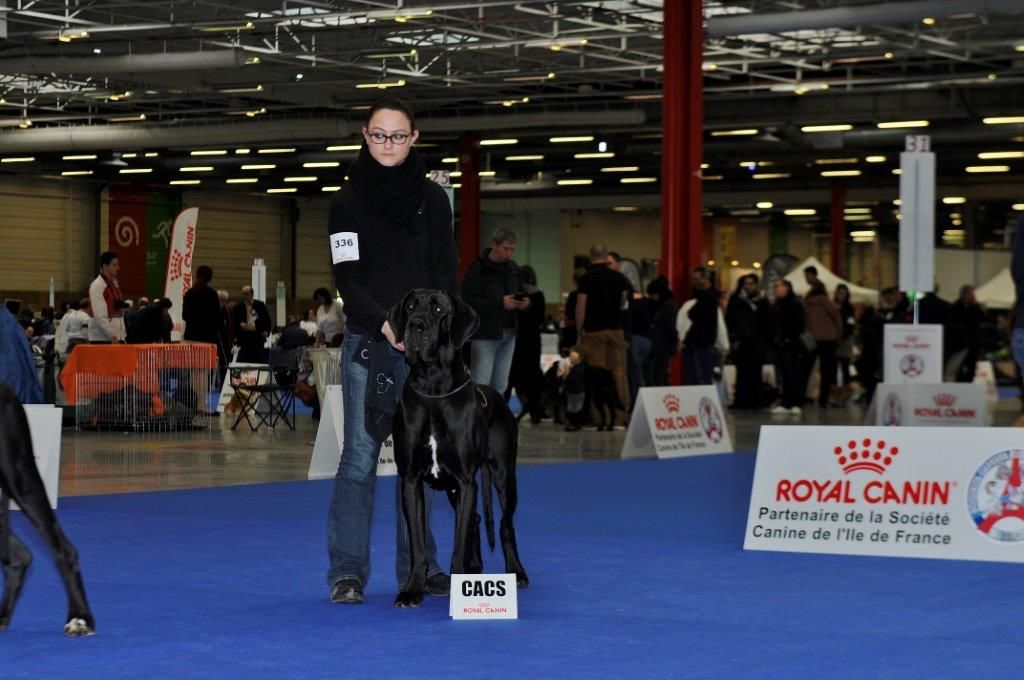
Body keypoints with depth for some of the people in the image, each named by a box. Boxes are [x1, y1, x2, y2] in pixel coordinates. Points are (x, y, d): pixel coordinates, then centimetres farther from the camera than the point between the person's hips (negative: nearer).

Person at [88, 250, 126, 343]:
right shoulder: (97, 286, -10)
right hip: (101, 339, -8)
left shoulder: (114, 284, 16)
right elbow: (100, 316, -17)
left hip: (117, 338, 8)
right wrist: (112, 336, -19)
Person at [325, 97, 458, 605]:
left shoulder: (432, 199, 10)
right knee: (360, 456, -6)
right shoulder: (349, 200, 2)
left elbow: (447, 275, 10)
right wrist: (385, 324, -18)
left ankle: (418, 567, 12)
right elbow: (346, 277, -4)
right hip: (367, 344, -2)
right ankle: (347, 572, -1)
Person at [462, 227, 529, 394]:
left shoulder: (513, 269, 13)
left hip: (509, 334, 7)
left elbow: (522, 293, 23)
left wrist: (524, 303, -2)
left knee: (500, 385, 9)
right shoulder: (477, 268, -7)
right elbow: (468, 301, -15)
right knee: (480, 384, -8)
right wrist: (500, 303, -22)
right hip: (485, 334, -7)